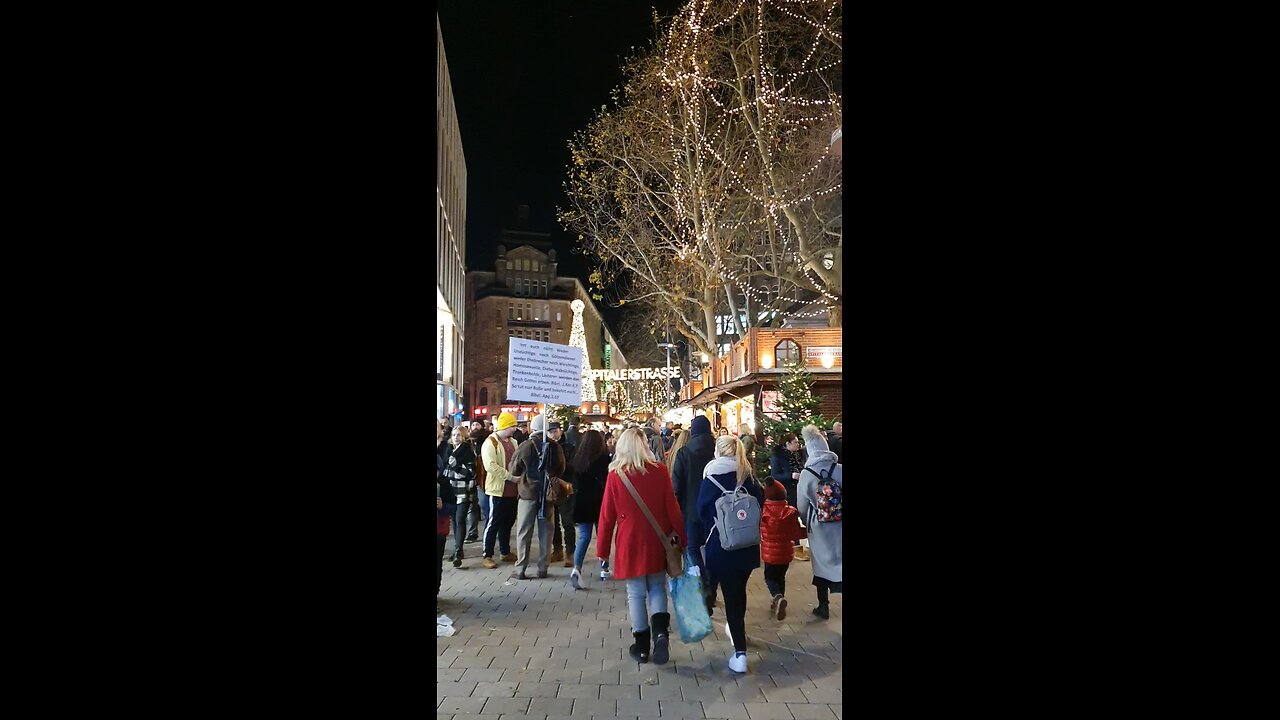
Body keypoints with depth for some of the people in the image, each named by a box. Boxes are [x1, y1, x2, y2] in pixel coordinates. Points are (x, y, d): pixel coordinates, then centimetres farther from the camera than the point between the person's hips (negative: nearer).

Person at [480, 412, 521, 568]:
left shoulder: (513, 442, 13)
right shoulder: (490, 443, -11)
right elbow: (491, 466, -22)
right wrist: (511, 476, -22)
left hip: (512, 490, 7)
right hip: (498, 489, -7)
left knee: (508, 522, 15)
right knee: (494, 523, -1)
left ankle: (506, 552, 26)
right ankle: (487, 556, 7)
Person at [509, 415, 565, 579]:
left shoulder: (525, 446, -10)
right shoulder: (555, 447, -6)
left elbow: (514, 470, -2)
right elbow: (561, 470, 6)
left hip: (528, 493, -2)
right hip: (548, 494, 2)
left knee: (524, 532, 7)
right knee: (545, 532, 10)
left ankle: (520, 569, 8)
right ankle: (542, 568, 15)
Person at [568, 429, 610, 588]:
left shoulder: (577, 459, 1)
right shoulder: (604, 459, -12)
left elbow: (574, 481, 8)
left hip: (581, 503, 3)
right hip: (600, 502, -3)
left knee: (583, 536, 5)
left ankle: (577, 568, -14)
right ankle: (604, 569, 24)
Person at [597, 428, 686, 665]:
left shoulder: (615, 475, -8)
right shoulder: (660, 471, -6)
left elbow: (607, 515, -3)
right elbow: (673, 509, -4)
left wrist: (603, 549, 6)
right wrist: (683, 539, 6)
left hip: (630, 543, -1)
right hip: (657, 542, 2)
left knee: (636, 594, 11)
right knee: (657, 588, 17)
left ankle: (641, 646, 18)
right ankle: (660, 630, -4)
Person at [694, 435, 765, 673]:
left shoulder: (711, 479, -9)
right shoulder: (750, 477, 2)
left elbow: (701, 513, -3)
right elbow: (760, 505, 10)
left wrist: (701, 543, 10)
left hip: (721, 546, -4)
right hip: (748, 546, 4)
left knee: (730, 596, 0)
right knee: (739, 591, 22)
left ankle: (740, 653, -2)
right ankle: (736, 628, 43)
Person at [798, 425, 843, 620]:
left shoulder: (806, 475, -11)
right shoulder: (839, 470, -12)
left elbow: (802, 508, -2)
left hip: (819, 528, 0)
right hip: (839, 526, 0)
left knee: (822, 563, 15)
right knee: (838, 562, 8)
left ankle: (823, 607, 26)